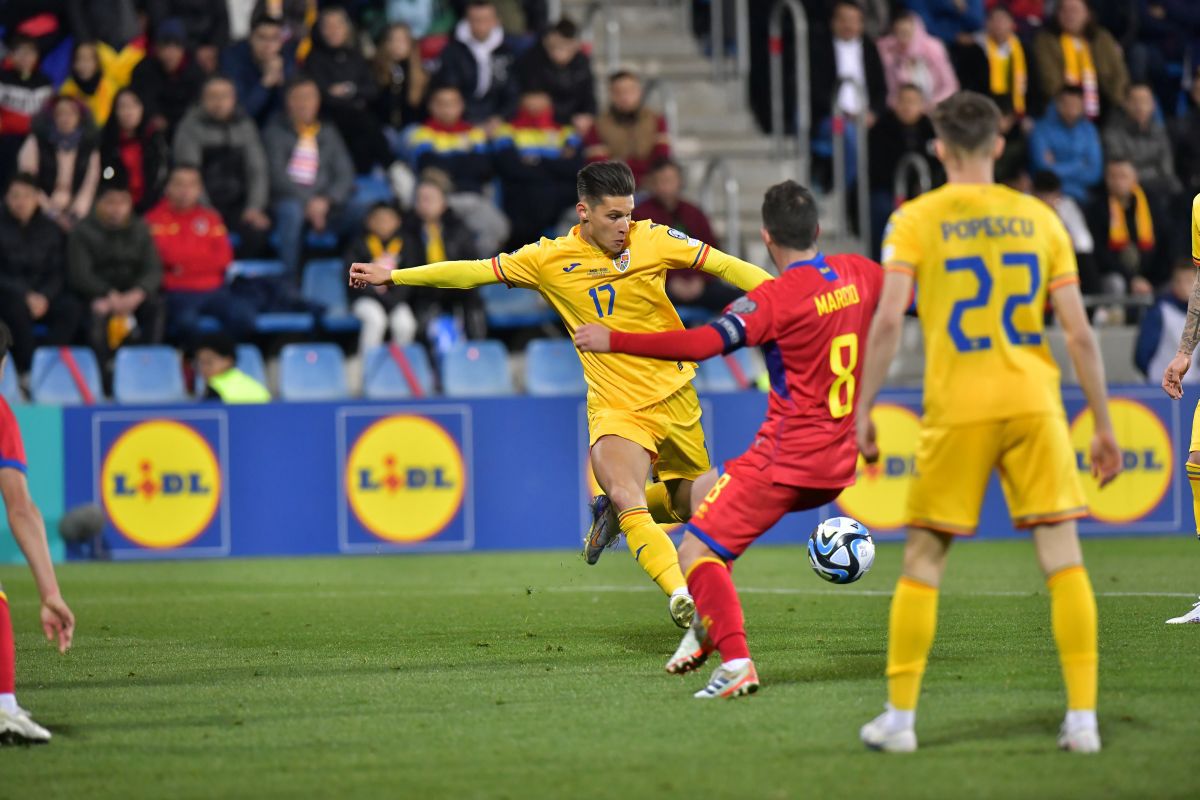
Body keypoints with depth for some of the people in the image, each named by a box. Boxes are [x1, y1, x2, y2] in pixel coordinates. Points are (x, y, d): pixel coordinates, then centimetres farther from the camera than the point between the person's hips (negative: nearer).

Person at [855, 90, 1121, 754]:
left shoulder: (916, 220, 1)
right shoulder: (1039, 219, 7)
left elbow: (888, 321, -10)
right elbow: (1079, 333, 4)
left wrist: (863, 412, -3)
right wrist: (1103, 426, 10)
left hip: (957, 408, -1)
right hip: (1033, 402, 1)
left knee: (922, 563, 9)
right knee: (1063, 557, 4)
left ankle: (899, 718, 10)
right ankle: (1082, 719, -1)